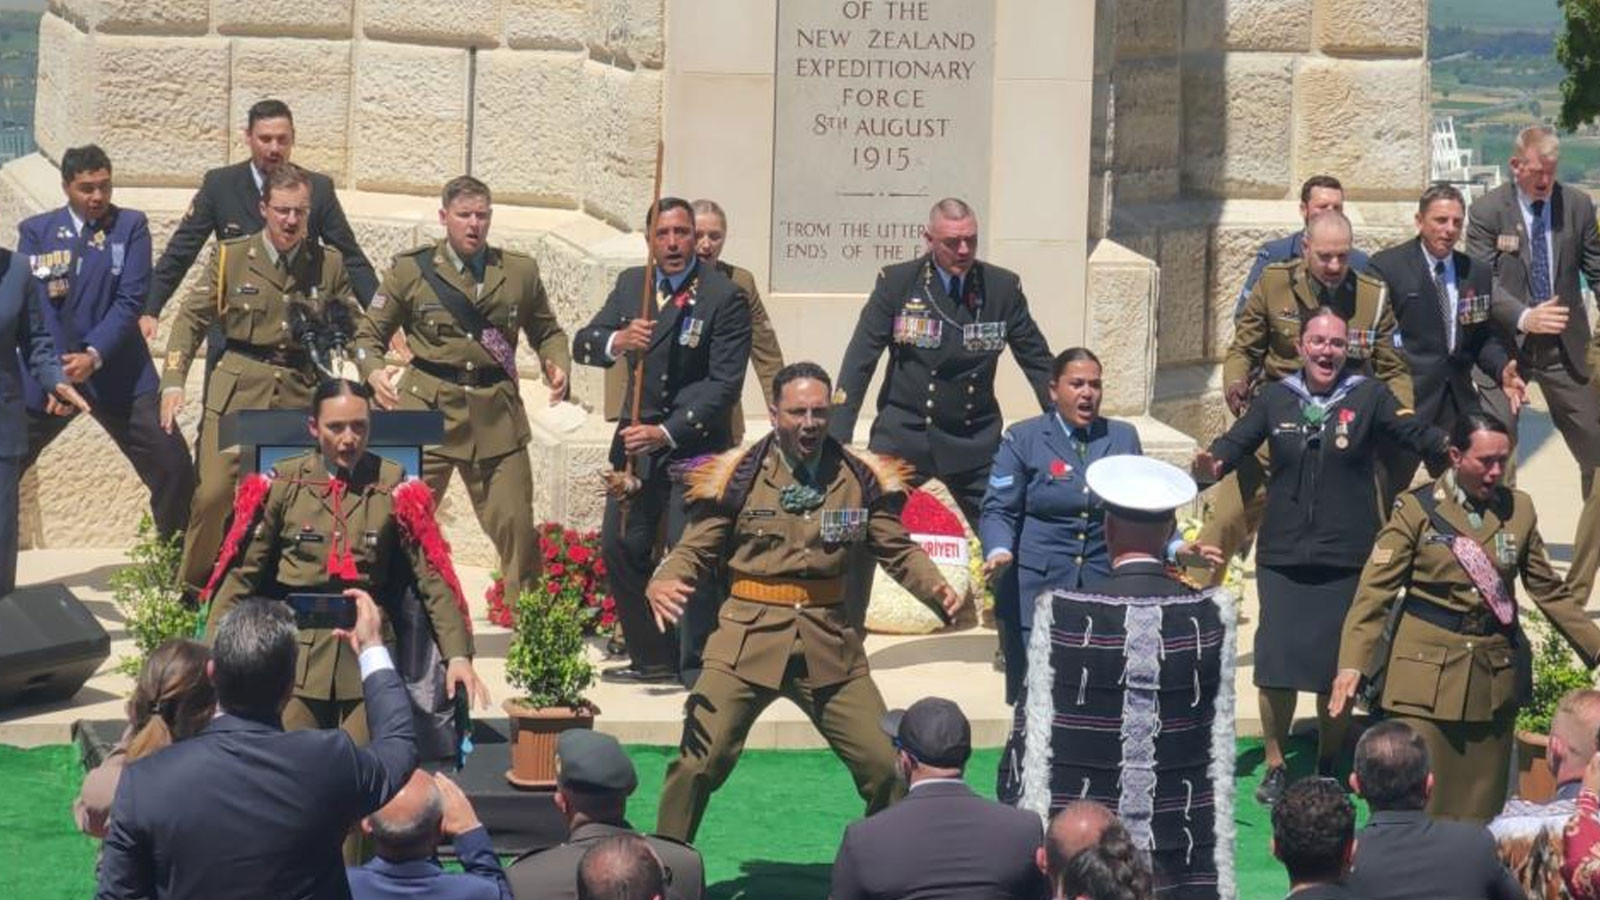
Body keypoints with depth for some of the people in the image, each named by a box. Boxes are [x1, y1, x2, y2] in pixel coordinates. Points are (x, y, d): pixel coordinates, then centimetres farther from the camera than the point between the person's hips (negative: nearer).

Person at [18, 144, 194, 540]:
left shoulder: (130, 226, 1)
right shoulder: (35, 231, 3)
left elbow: (131, 300, -7)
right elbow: (30, 305, -5)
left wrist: (94, 356, -20)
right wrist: (53, 372, -18)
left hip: (117, 372, -1)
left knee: (174, 469, -8)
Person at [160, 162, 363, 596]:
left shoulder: (328, 265, 10)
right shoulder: (232, 257, 5)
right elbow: (192, 317, 5)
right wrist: (173, 382, -7)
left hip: (302, 397, 2)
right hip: (236, 395, -2)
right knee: (213, 494, -11)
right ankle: (191, 589, 6)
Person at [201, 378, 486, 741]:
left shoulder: (394, 487, 3)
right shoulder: (282, 484, 4)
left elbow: (433, 578, 0)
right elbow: (240, 573, 3)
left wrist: (457, 656, -10)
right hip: (295, 660, 0)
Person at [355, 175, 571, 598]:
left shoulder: (520, 271, 10)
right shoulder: (411, 269, 4)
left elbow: (547, 331, 20)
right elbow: (369, 333, 6)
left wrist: (558, 365, -1)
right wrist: (373, 370, -14)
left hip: (497, 416, 2)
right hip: (427, 409, -1)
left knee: (515, 525, -1)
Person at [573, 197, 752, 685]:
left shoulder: (724, 297, -10)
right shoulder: (631, 284, 7)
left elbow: (724, 382, -14)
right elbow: (582, 344, 1)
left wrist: (667, 434, -23)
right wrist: (615, 341, -23)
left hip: (695, 442, -6)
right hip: (638, 438, 6)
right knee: (620, 546, 6)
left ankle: (698, 668, -6)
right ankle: (654, 658, 18)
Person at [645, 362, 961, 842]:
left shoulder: (860, 478, 5)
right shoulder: (738, 476, -2)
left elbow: (898, 549, 8)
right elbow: (695, 550, -1)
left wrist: (936, 589, -11)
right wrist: (663, 585, -23)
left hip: (830, 643, 2)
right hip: (748, 639, -2)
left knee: (886, 766, 1)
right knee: (698, 762, -12)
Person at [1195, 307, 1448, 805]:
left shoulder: (1369, 397, 1)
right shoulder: (1276, 399, 8)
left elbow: (1414, 433, -8)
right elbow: (1237, 442, 8)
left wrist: (1450, 448, -27)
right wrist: (1213, 462, -14)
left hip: (1347, 557, -1)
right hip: (1283, 554, 1)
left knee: (1338, 670, 2)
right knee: (1276, 661, -2)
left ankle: (1328, 767, 20)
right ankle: (1275, 766, 14)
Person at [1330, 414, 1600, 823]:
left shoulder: (1517, 509, 7)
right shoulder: (1416, 508, -3)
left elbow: (1550, 590, 15)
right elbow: (1374, 591, -7)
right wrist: (1351, 665, -18)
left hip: (1495, 677, 4)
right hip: (1426, 676, -4)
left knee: (1480, 808, 6)